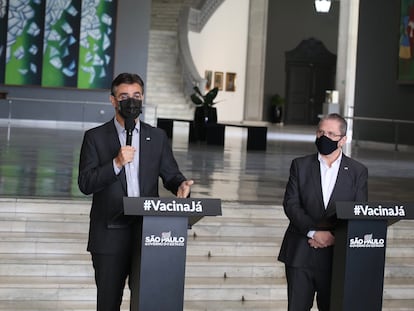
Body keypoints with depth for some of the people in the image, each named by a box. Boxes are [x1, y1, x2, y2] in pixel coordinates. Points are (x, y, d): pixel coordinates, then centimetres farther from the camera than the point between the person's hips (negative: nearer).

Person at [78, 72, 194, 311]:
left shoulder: (157, 137, 12)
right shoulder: (95, 137, 4)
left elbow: (171, 175, 11)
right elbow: (85, 184, -4)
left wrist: (181, 185, -12)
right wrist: (117, 163, -17)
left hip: (147, 234, 2)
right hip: (110, 235, -2)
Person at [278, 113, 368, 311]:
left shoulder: (358, 172, 4)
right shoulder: (300, 165, 6)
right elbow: (290, 204, -2)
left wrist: (333, 235, -14)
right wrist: (313, 232, -15)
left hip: (337, 255, -1)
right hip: (300, 255, 1)